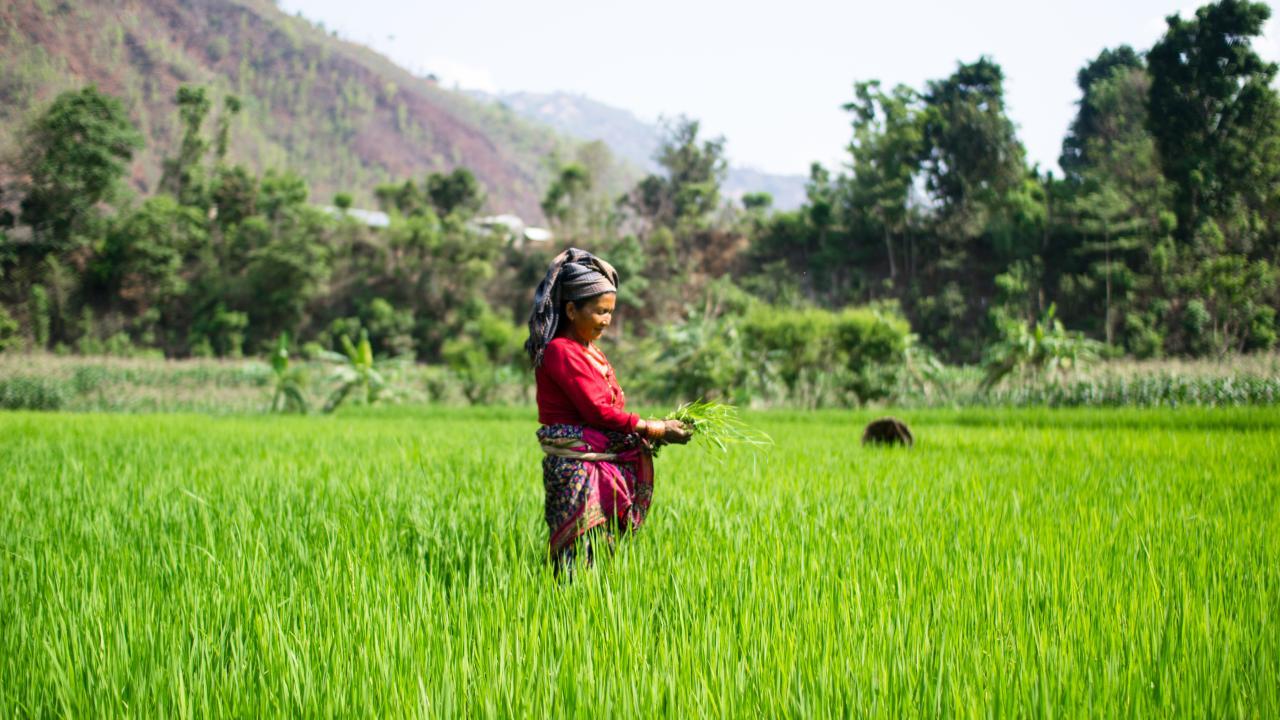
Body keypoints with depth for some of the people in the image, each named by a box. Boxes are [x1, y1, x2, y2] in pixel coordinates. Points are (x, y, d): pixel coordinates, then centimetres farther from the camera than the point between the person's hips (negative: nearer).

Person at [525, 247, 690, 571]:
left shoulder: (591, 352, 17)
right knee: (582, 555, -9)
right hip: (576, 471, -9)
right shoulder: (560, 352, -12)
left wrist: (653, 429, 3)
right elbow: (596, 411, -16)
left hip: (605, 469, 9)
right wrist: (652, 429, -12)